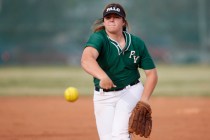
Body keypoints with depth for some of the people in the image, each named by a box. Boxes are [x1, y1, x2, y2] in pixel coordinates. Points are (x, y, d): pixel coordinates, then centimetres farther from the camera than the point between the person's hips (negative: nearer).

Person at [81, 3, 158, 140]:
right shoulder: (98, 38, -15)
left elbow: (151, 74, 1)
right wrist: (103, 76, -57)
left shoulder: (137, 43, -5)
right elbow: (86, 60, -38)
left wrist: (144, 100, -15)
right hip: (104, 97, 0)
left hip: (131, 92, 0)